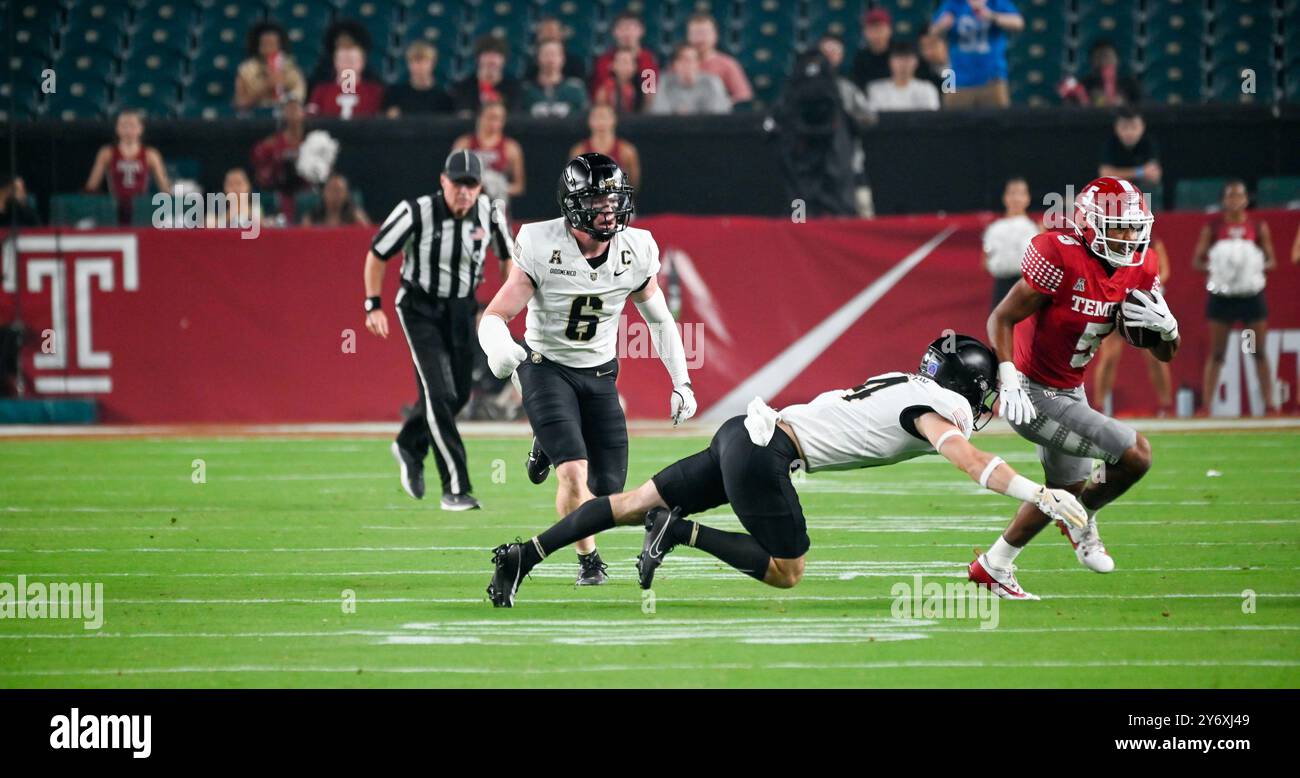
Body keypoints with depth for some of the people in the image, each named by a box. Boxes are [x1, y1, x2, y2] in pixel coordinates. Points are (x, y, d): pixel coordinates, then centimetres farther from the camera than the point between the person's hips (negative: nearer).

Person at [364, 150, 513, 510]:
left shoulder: (489, 213, -10)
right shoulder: (416, 212, -22)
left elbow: (507, 255, 9)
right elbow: (377, 253, -9)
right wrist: (373, 306, -10)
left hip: (462, 308, 5)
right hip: (420, 308, -5)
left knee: (458, 394, 11)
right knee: (440, 393, -15)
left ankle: (409, 448, 41)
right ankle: (455, 490, -14)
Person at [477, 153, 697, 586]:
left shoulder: (635, 252, -9)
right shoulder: (542, 249, -20)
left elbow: (660, 320, 7)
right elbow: (495, 316, -20)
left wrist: (681, 382, 1)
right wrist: (498, 348, -44)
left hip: (599, 374, 4)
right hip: (547, 367, -4)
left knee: (608, 492, -1)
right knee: (575, 475, -21)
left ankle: (549, 448, 31)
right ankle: (589, 561, 3)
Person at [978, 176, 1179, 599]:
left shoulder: (1140, 270, -2)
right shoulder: (1061, 257, -25)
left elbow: (1165, 354, 3)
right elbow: (1001, 319, -20)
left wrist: (1165, 327, -19)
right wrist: (1009, 380, -31)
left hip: (1068, 389, 9)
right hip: (1033, 395, -9)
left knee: (1066, 489, 24)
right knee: (1136, 455, -16)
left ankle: (993, 566, 41)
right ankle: (1082, 521, 12)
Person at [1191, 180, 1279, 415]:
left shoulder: (1258, 226, 3)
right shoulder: (1213, 227, 1)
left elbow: (1271, 260, 7)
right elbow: (1197, 260, 3)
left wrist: (1260, 266, -15)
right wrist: (1211, 267, -17)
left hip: (1251, 292, 0)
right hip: (1221, 295, 0)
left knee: (1259, 351, 3)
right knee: (1216, 352, 2)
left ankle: (1269, 404, 7)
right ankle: (1206, 404, 4)